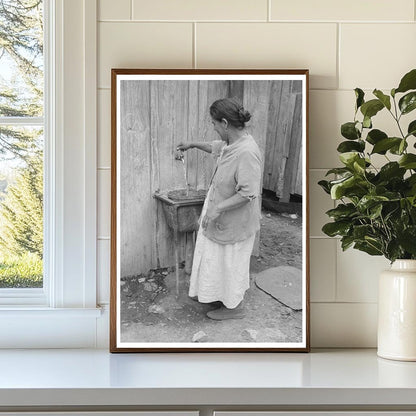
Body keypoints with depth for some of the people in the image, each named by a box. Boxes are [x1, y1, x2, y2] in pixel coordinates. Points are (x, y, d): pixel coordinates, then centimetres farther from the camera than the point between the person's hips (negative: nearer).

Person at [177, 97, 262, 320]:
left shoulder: (247, 152, -32)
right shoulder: (230, 143, -3)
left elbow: (247, 194, -31)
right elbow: (215, 147, 23)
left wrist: (217, 209, -29)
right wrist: (192, 144, 29)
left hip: (234, 222, -9)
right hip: (218, 213, 9)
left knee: (231, 263, 10)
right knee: (214, 256, 23)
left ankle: (234, 307, 29)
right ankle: (212, 293, 43)